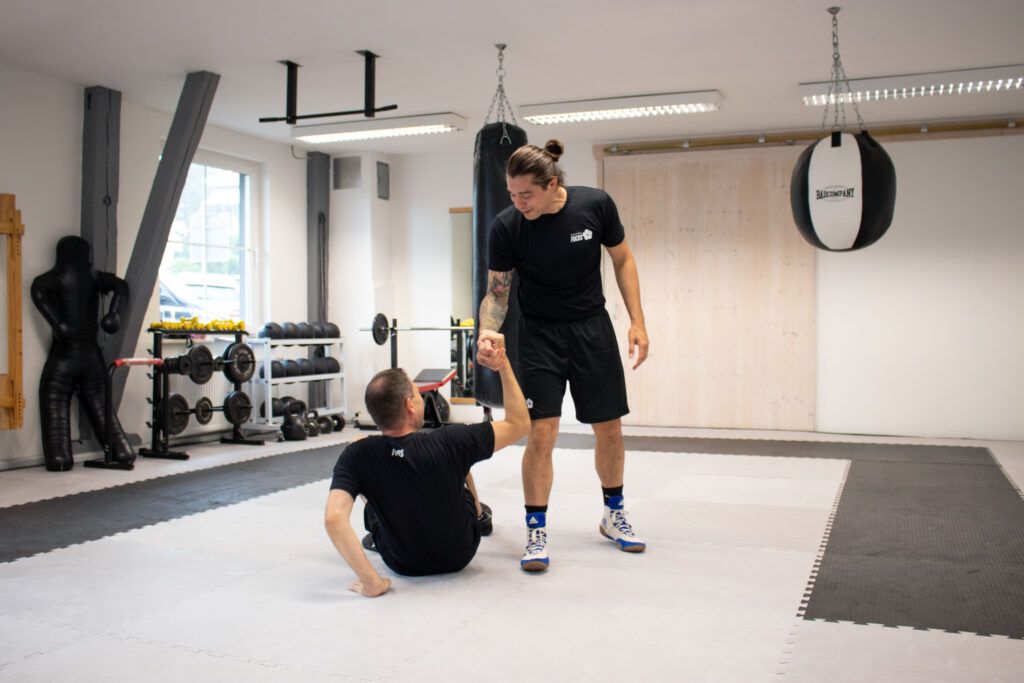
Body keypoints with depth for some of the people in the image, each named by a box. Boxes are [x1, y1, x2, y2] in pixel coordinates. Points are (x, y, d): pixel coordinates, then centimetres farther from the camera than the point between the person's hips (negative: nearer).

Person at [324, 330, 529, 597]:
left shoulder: (356, 456, -27)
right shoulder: (450, 444, -30)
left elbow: (333, 518, -40)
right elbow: (519, 424, -18)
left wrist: (370, 582, -33)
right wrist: (503, 364, -17)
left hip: (400, 562, 0)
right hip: (459, 555, 0)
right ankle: (479, 513, 54)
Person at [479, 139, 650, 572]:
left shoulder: (596, 205, -14)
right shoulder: (506, 226, -17)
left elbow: (623, 260, 1)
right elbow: (496, 293, -8)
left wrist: (637, 321, -5)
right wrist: (486, 336, -26)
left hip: (592, 326, 2)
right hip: (538, 333, -2)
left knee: (609, 428, 8)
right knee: (541, 432, -10)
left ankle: (613, 515, 30)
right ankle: (536, 533, 4)